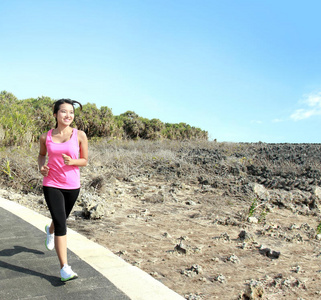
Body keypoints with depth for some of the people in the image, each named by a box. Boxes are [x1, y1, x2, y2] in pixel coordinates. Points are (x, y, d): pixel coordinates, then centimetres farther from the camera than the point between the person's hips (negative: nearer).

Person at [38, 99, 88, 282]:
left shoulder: (80, 135, -6)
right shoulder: (46, 137, -2)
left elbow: (85, 161, 0)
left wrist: (72, 162, -20)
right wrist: (41, 167, -4)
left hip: (72, 186, 2)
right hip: (51, 185, -1)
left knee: (62, 218, 23)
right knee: (61, 223, -13)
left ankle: (50, 230, 61)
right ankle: (65, 268, -7)